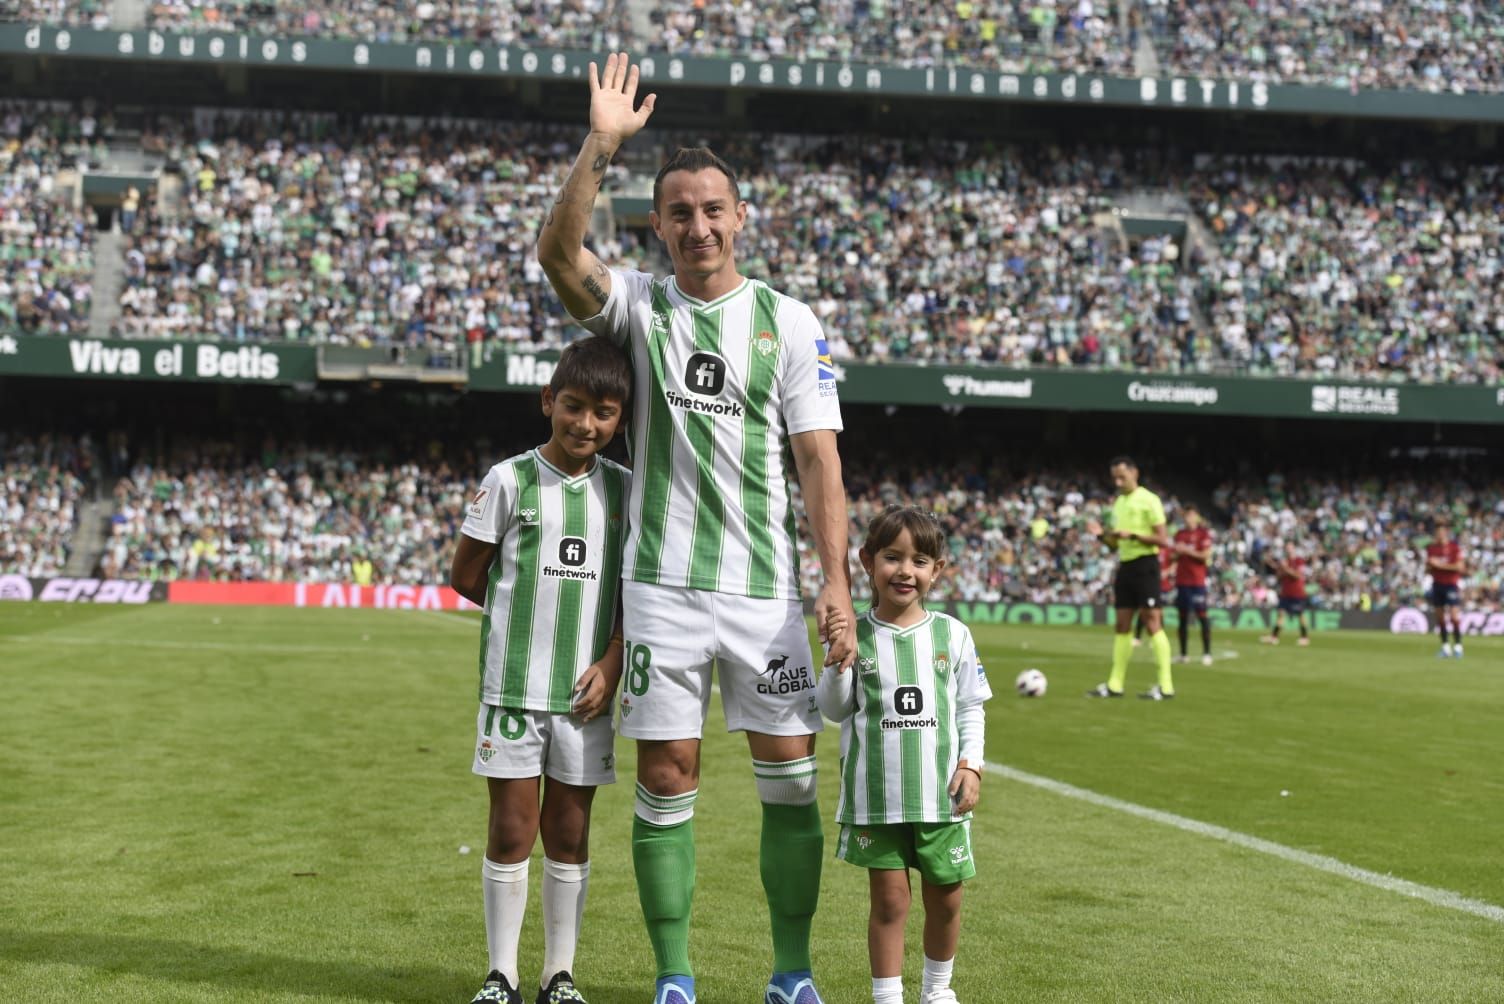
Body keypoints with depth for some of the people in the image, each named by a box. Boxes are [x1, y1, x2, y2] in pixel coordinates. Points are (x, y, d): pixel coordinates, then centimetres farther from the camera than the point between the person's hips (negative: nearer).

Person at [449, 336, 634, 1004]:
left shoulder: (623, 490, 5)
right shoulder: (510, 480, -3)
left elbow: (636, 592, 6)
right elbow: (465, 576, 3)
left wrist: (611, 661, -5)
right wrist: (528, 609, 4)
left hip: (584, 689, 2)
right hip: (513, 682, -2)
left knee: (569, 832, 8)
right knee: (512, 829, 2)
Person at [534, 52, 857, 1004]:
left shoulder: (789, 320, 4)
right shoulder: (639, 304, 5)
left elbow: (819, 458, 0)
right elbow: (558, 251, -15)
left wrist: (836, 581, -9)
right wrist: (602, 143, -24)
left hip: (766, 587, 0)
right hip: (662, 585, 0)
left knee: (790, 781, 2)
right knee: (665, 782, 3)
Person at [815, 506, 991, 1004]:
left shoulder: (952, 634, 2)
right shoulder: (854, 636, -2)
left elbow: (970, 708, 8)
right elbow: (835, 709, 2)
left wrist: (971, 764, -3)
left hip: (941, 794, 2)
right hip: (876, 796, -2)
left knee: (945, 899, 12)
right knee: (889, 900, 1)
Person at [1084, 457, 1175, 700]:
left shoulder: (1149, 500, -8)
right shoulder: (1118, 503, 15)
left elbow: (1162, 540, -13)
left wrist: (1133, 535, -23)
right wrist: (1102, 535, 0)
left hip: (1145, 564, -8)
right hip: (1125, 565, 8)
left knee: (1152, 622, -10)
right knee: (1122, 625, 8)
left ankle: (1165, 686, -8)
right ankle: (1115, 684, 12)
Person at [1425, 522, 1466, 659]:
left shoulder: (1455, 547, -4)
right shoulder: (1431, 548, 10)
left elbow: (1460, 567, -12)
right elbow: (1428, 568, 16)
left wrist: (1440, 564, -15)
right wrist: (1430, 566, -8)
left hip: (1451, 584, -5)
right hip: (1437, 584, 5)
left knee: (1453, 615, -12)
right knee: (1439, 616, 3)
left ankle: (1458, 646, -8)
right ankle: (1445, 647, 9)